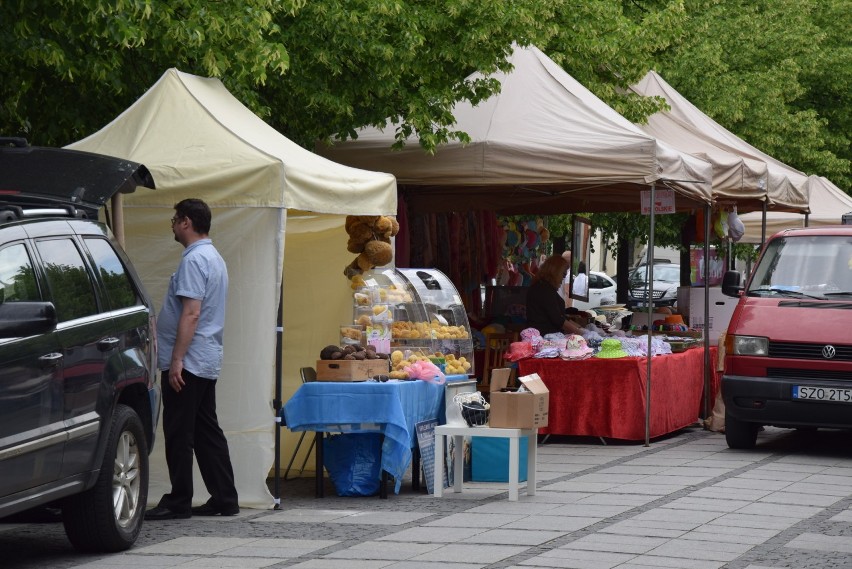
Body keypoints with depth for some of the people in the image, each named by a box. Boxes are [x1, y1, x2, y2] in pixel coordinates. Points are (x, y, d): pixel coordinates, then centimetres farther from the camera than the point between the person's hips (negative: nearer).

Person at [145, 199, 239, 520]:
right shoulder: (214, 258, 17)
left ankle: (178, 502, -2)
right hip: (207, 361, 10)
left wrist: (176, 359, -23)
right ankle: (224, 499, 13)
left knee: (179, 434, -5)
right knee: (207, 432, 11)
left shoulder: (194, 259, -15)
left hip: (188, 362, -10)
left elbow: (191, 313, -22)